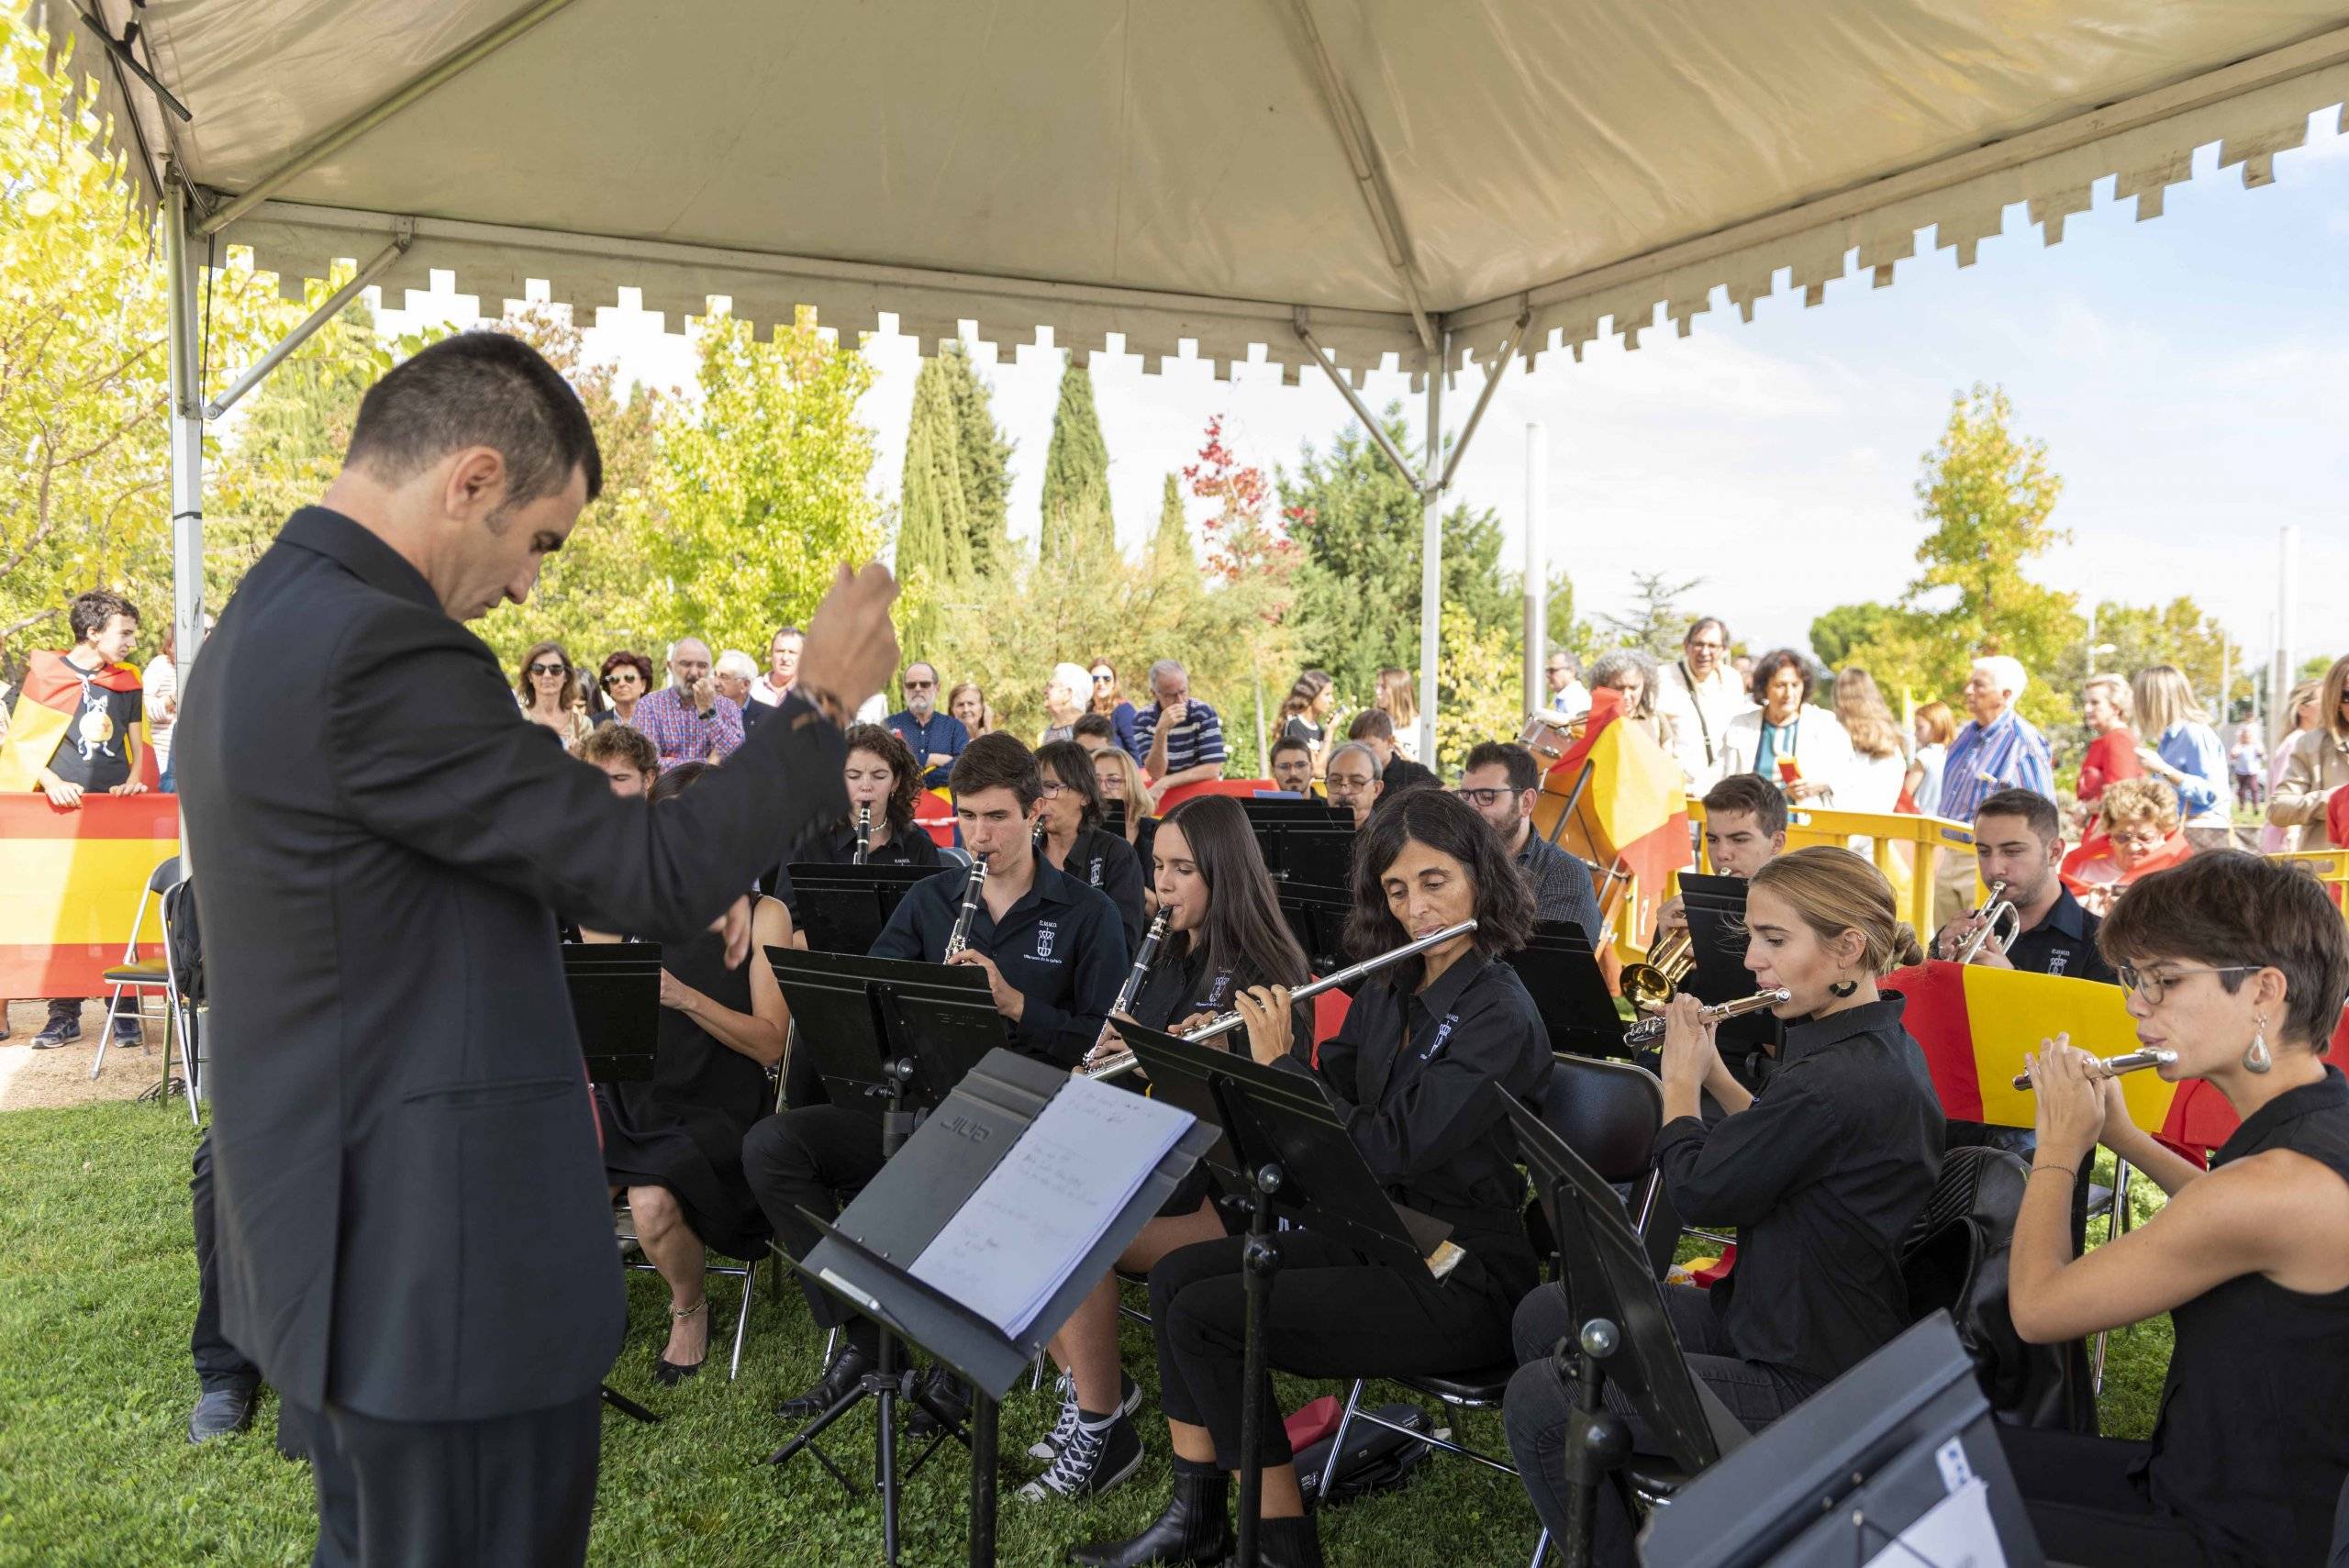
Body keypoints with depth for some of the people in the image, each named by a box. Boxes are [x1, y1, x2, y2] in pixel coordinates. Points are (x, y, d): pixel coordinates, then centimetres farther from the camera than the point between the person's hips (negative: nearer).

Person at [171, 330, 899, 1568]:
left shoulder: (258, 630, 10)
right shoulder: (376, 648, -23)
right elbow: (655, 871, -20)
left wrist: (665, 888, 14)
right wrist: (822, 700, -8)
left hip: (330, 1244, 10)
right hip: (446, 1272, -10)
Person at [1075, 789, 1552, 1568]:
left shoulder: (1499, 1015, -19)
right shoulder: (1389, 990, 6)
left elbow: (1388, 1149, -26)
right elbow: (1333, 1091, 14)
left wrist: (1281, 1061, -17)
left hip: (1461, 1278, -9)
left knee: (1203, 1316, -15)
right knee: (1177, 1275, 0)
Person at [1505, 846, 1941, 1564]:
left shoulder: (1834, 1082, -29)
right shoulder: (1884, 1047, 3)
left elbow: (1698, 1189, -17)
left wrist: (1681, 1081, -2)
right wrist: (1714, 1074, 7)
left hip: (1805, 1384, -10)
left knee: (1536, 1402, -14)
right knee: (1544, 1316, 11)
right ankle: (1608, 1503, 23)